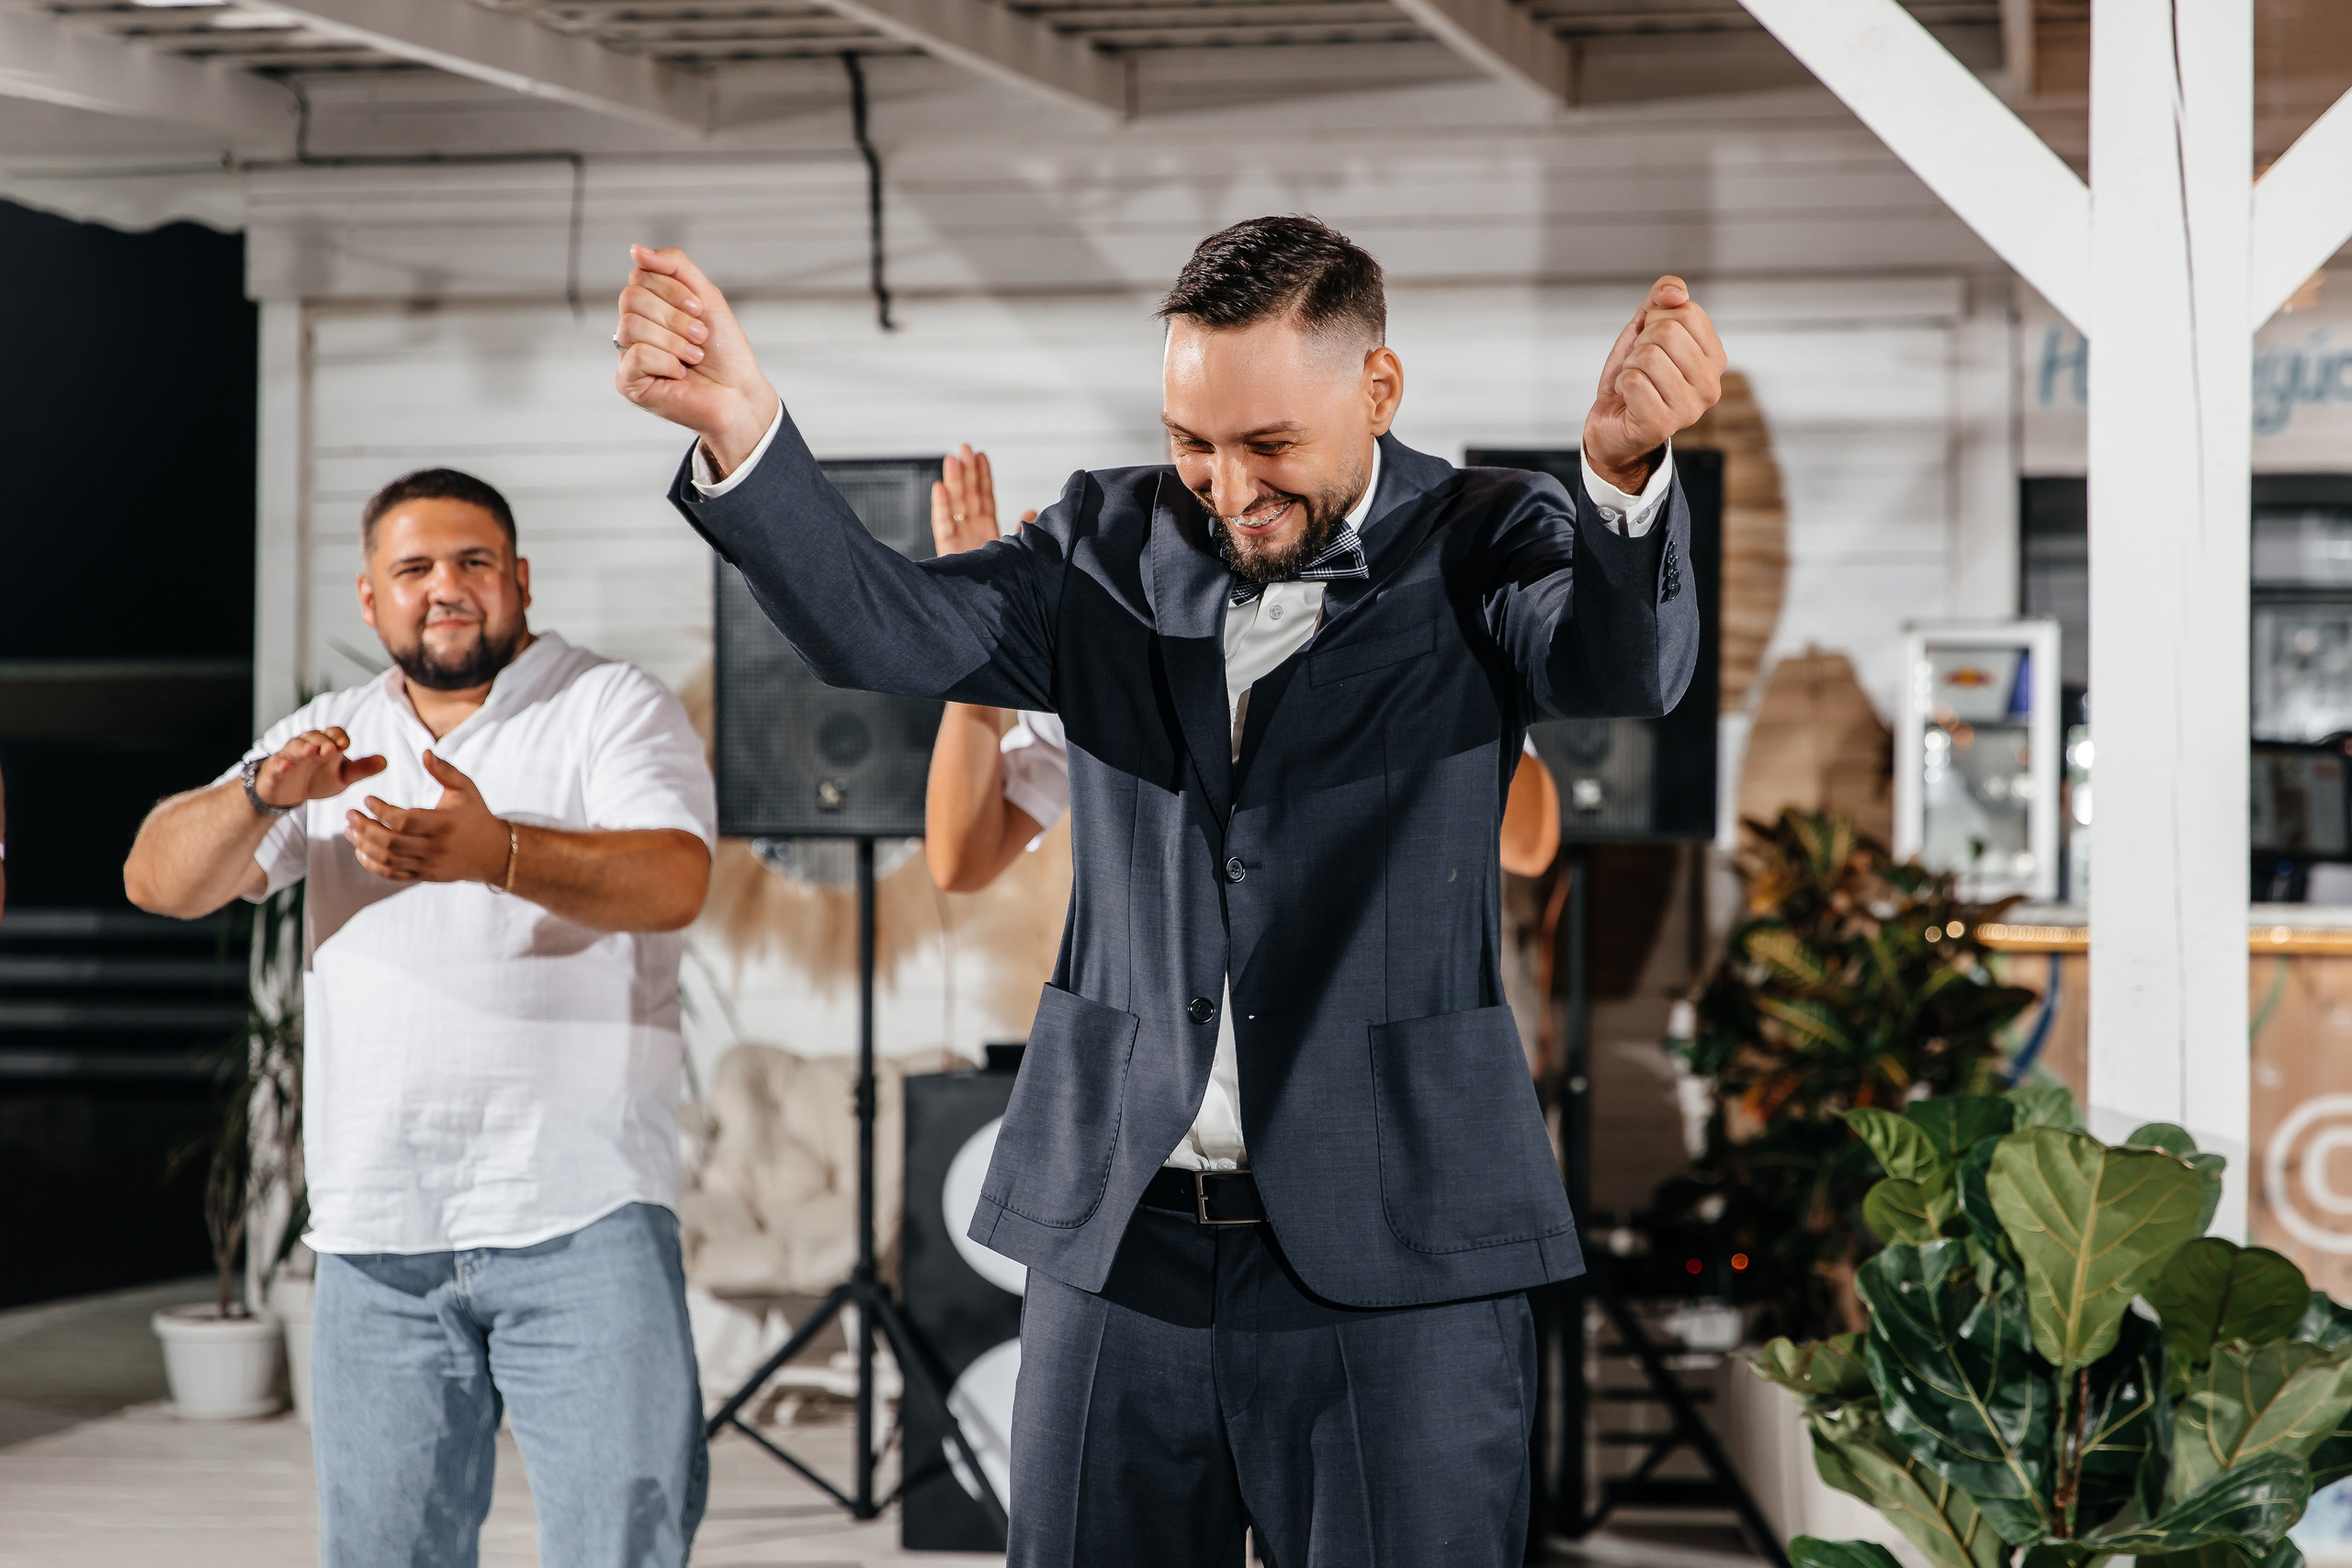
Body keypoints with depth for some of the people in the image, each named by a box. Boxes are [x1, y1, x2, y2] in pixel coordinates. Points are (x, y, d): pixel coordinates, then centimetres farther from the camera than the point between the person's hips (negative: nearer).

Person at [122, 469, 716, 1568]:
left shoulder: (613, 709, 3)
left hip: (579, 1220, -4)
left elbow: (673, 882, -16)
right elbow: (160, 881, 6)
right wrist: (262, 795, -16)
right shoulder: (330, 743, 17)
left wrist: (494, 851, -33)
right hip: (376, 1235, 4)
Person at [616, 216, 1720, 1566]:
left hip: (1392, 1257, -3)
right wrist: (741, 429, -26)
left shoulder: (1477, 546, -1)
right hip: (1116, 1238, 3)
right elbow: (887, 632, -7)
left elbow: (1624, 669, -21)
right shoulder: (1114, 543, 8)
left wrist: (1626, 472, -43)